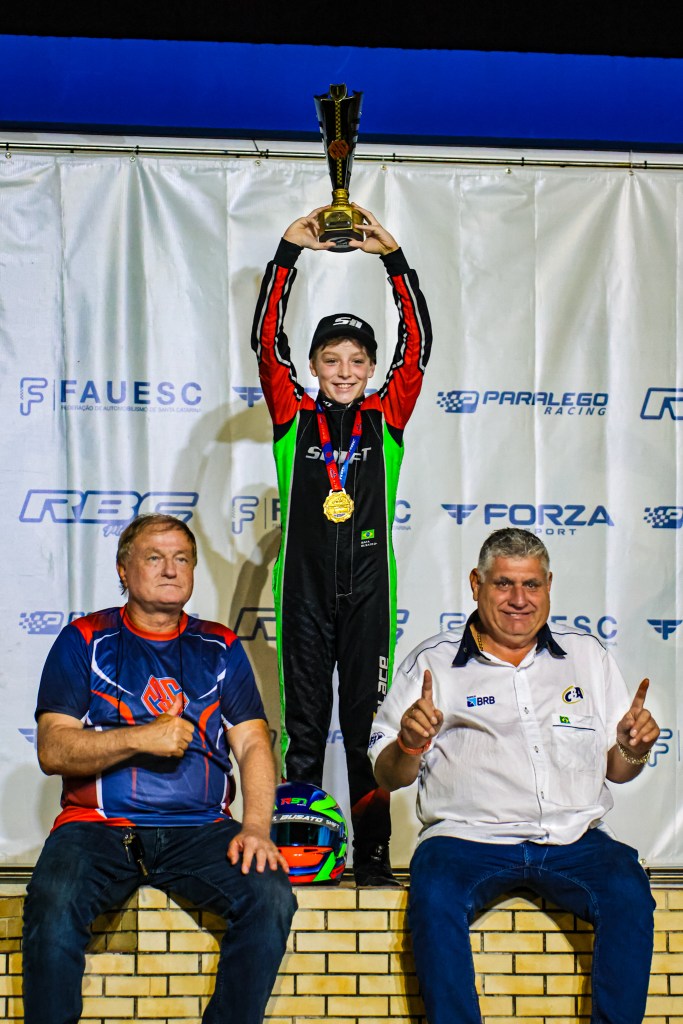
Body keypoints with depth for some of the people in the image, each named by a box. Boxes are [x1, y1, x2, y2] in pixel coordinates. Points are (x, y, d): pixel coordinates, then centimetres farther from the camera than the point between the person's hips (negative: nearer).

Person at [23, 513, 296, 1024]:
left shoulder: (220, 648, 16)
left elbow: (253, 745, 9)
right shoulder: (85, 641, 9)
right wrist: (140, 738, -13)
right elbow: (52, 750, 0)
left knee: (271, 896, -25)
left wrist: (256, 828, -8)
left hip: (199, 829, 2)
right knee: (53, 903, -32)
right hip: (99, 826, -2)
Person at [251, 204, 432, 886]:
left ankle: (372, 855, 7)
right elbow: (265, 340, -2)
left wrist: (393, 258, -8)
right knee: (302, 725, 5)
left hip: (367, 590, 0)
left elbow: (417, 347, -1)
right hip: (304, 587, 0)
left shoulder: (385, 418, 7)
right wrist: (289, 252, -8)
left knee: (369, 726, 3)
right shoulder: (294, 416, 6)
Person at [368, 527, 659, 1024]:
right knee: (435, 896, -32)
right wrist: (409, 743, -14)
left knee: (629, 894, -27)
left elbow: (616, 770, 20)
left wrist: (634, 749, -3)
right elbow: (390, 777, 8)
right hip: (469, 836, -2)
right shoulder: (432, 663, 10)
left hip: (573, 838, 2)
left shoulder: (587, 656, 18)